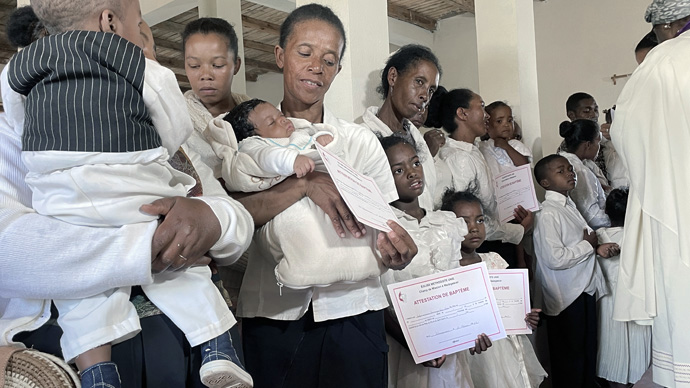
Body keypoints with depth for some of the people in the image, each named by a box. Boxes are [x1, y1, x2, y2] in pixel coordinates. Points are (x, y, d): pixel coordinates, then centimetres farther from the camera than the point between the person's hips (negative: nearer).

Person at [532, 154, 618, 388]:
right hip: (567, 298, -9)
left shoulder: (568, 204, 8)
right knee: (570, 360, 9)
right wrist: (588, 245, -16)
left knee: (588, 351, 24)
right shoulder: (547, 214, -22)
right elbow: (555, 259, -29)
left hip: (585, 289, 9)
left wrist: (597, 248, -1)